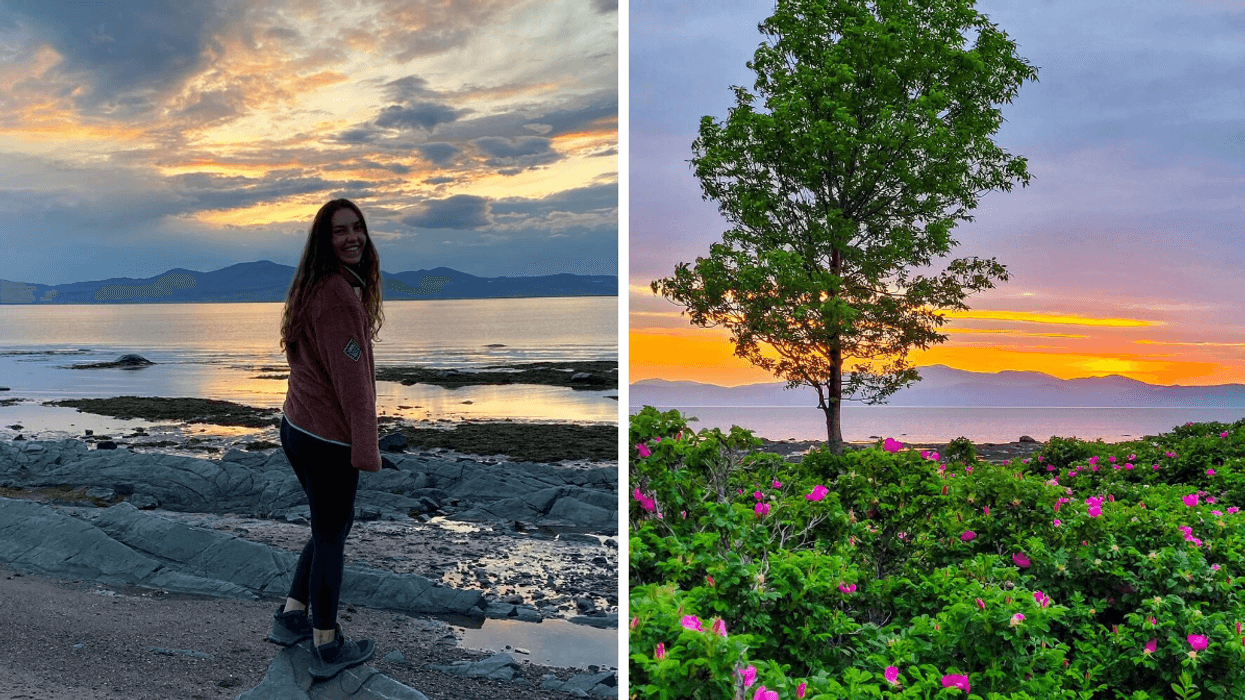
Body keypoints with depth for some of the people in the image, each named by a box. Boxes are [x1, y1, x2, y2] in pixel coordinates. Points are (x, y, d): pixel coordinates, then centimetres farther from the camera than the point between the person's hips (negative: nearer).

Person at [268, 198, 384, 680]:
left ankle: (291, 618, 34)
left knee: (333, 526, 24)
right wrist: (367, 448, -16)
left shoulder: (315, 288, 12)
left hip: (298, 428, 10)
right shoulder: (338, 293, -21)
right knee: (331, 536, 6)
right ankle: (327, 648, 22)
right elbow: (351, 377, -22)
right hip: (328, 439, -10)